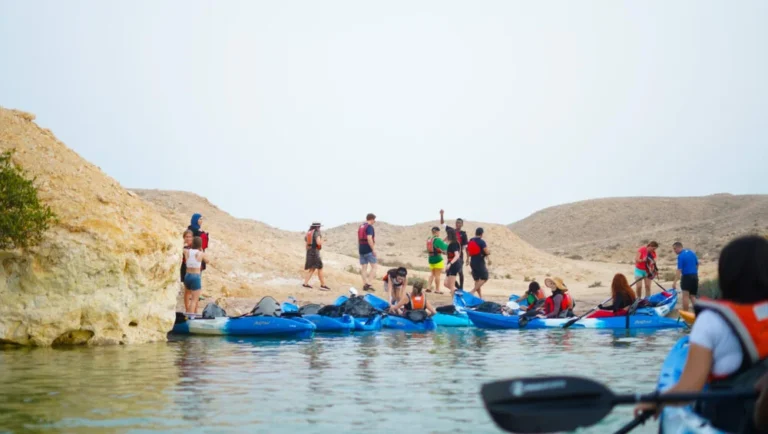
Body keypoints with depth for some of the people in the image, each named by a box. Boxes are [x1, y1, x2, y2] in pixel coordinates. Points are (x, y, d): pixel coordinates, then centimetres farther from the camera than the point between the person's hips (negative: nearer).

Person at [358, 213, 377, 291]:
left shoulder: (360, 227, 16)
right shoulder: (369, 227, -12)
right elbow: (369, 239, -21)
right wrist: (373, 249, -19)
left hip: (361, 250, 8)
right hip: (368, 250, -8)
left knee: (363, 267, 7)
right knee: (373, 266, -2)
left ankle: (364, 285, 6)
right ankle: (369, 283, -12)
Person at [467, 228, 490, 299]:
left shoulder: (470, 241, 8)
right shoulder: (482, 242, -13)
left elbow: (468, 254, 12)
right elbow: (487, 252, -18)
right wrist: (489, 252, 4)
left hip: (472, 263, 7)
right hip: (480, 263, -7)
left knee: (477, 280, 13)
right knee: (484, 278, 0)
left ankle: (480, 296, 12)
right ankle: (472, 291, -13)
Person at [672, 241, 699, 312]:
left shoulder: (680, 256, -14)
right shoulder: (692, 253, 8)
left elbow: (679, 270, -20)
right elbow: (697, 264, 15)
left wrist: (675, 282, -23)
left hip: (686, 277, -7)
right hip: (695, 276, 7)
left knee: (685, 296, -2)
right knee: (692, 296, 14)